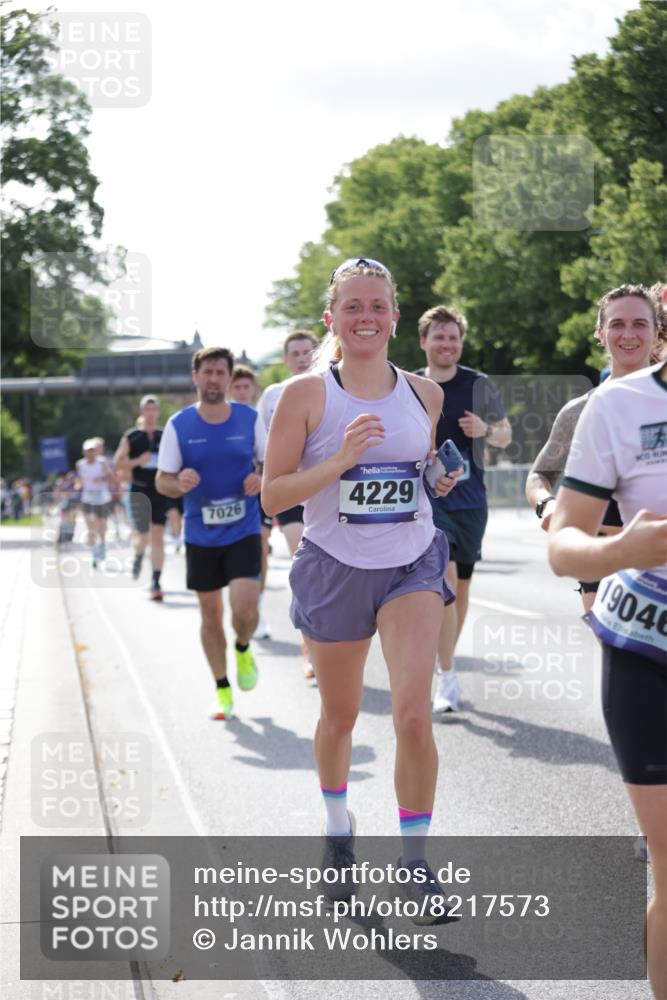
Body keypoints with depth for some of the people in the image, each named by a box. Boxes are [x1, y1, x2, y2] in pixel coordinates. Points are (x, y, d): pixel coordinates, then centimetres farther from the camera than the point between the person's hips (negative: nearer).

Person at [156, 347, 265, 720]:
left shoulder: (250, 418, -1)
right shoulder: (178, 425, -2)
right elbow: (162, 480, 1)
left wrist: (262, 479, -13)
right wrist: (179, 484, -21)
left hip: (244, 531, -1)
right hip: (200, 535, 1)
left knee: (245, 608, -16)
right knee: (211, 614, 7)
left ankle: (243, 650, 19)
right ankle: (222, 690, 22)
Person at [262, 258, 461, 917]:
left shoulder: (424, 394, 2)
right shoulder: (306, 394, -8)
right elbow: (273, 496, -12)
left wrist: (441, 479, 2)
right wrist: (342, 458, -23)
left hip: (411, 565, 1)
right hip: (334, 568, -1)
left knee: (413, 715, -14)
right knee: (339, 716, 14)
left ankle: (415, 862, 0)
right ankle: (337, 829, 42)